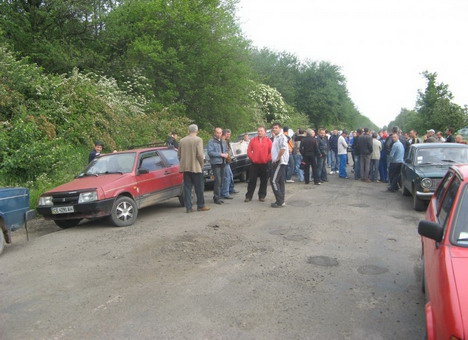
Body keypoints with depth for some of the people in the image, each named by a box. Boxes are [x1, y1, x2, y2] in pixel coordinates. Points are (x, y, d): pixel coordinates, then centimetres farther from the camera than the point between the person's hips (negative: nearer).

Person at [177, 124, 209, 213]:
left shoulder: (182, 140, 8)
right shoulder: (198, 140, -8)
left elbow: (179, 154, 10)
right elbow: (200, 154, -15)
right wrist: (202, 164, -2)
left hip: (185, 167, 5)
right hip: (196, 167, -5)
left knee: (187, 187, 7)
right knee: (199, 187, 7)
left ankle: (188, 207, 7)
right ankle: (201, 206, 13)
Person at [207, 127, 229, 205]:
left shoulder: (223, 142, 19)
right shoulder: (211, 141, -5)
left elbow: (226, 150, 28)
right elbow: (210, 152, -15)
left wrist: (226, 154, 4)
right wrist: (221, 154, -17)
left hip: (222, 163, 8)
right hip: (215, 163, -7)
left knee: (221, 181, 10)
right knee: (218, 180, -13)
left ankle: (216, 196, 20)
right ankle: (217, 197, -8)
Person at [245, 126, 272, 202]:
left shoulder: (268, 141, 2)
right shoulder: (253, 140, 6)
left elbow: (271, 152, 1)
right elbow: (249, 151, 5)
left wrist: (268, 159, -6)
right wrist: (252, 158, -3)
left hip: (265, 164, 0)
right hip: (254, 164, 0)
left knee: (264, 181, 5)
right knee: (252, 181, 4)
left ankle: (262, 196, 16)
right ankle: (248, 196, 10)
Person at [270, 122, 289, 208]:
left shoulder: (282, 137, -12)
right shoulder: (276, 137, 19)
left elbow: (283, 148, -26)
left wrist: (277, 158, -22)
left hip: (280, 161, -10)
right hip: (278, 162, 10)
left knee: (274, 180, -12)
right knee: (280, 181, 11)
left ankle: (280, 201, -11)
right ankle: (281, 201, 15)